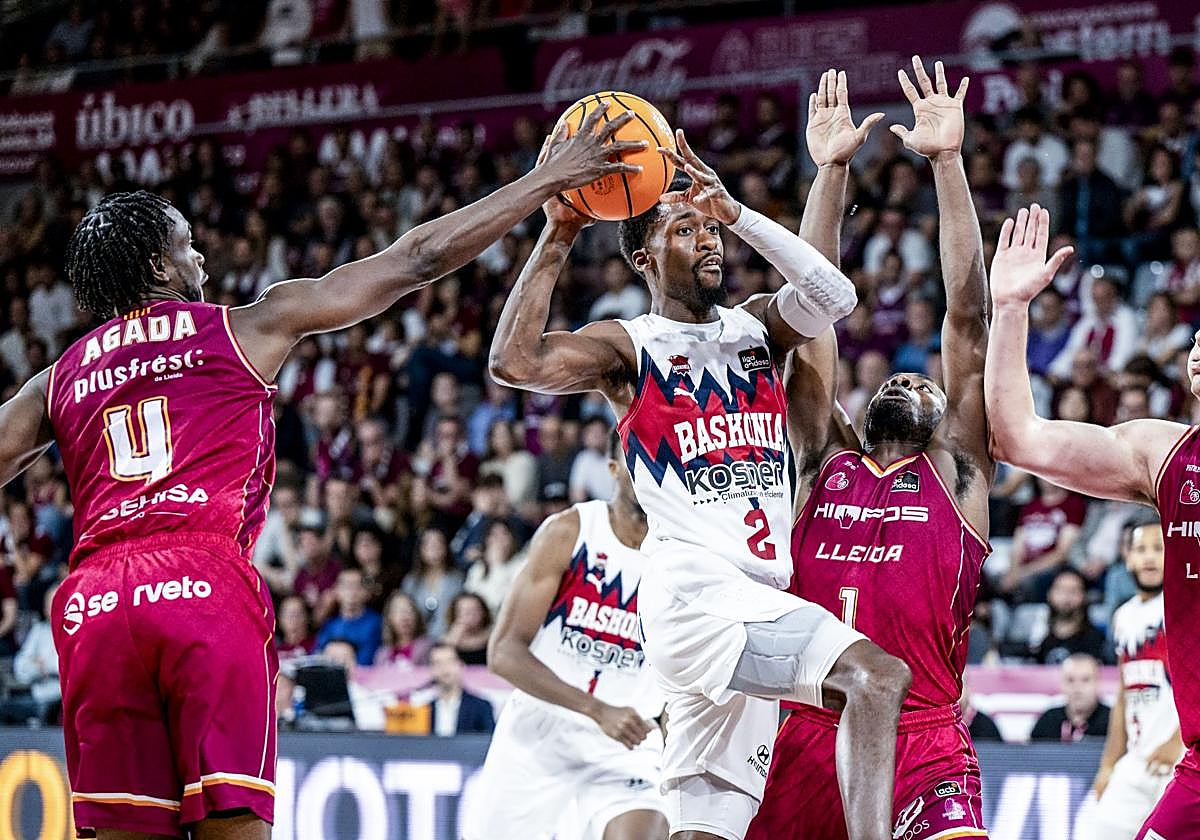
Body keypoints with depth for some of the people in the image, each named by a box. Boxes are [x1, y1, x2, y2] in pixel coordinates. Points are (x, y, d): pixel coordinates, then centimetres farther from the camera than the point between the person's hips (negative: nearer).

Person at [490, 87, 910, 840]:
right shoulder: (629, 348, 4)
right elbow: (514, 362, -13)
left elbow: (835, 296, -3)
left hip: (757, 604, 7)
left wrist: (734, 210, -8)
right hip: (697, 595, -7)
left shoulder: (756, 328, 18)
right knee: (878, 675, -27)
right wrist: (558, 238, -12)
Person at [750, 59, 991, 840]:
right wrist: (831, 171, 8)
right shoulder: (826, 462, 18)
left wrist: (948, 161, 2)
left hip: (925, 751, -3)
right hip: (808, 744, 3)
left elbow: (968, 318, 6)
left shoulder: (955, 472, 13)